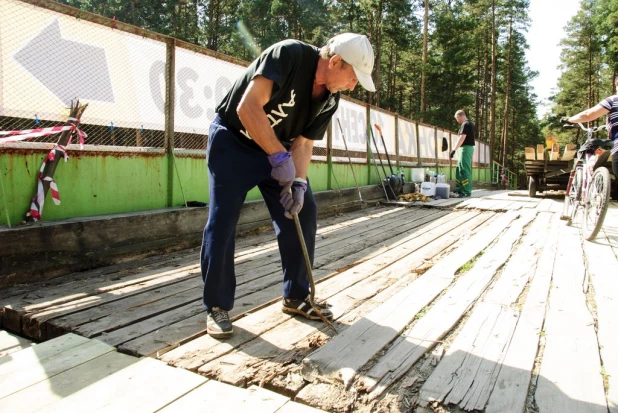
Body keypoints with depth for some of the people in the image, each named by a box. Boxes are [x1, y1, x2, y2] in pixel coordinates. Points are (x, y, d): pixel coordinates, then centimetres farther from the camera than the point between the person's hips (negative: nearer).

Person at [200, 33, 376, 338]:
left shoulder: (330, 99, -6)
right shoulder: (289, 55, -27)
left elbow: (303, 143, -4)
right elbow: (248, 108, -34)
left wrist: (298, 182, -20)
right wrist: (280, 157, -35)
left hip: (279, 150, 7)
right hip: (233, 141, -6)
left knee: (304, 212, 0)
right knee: (222, 221, -11)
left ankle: (296, 297, 14)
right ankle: (217, 307, 5)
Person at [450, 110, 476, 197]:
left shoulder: (465, 125, -14)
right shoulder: (469, 124, 17)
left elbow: (461, 138, -22)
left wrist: (454, 149, -26)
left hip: (466, 148, -10)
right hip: (468, 148, 10)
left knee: (464, 171, -9)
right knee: (459, 170, 13)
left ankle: (466, 192, -7)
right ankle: (459, 190, 17)